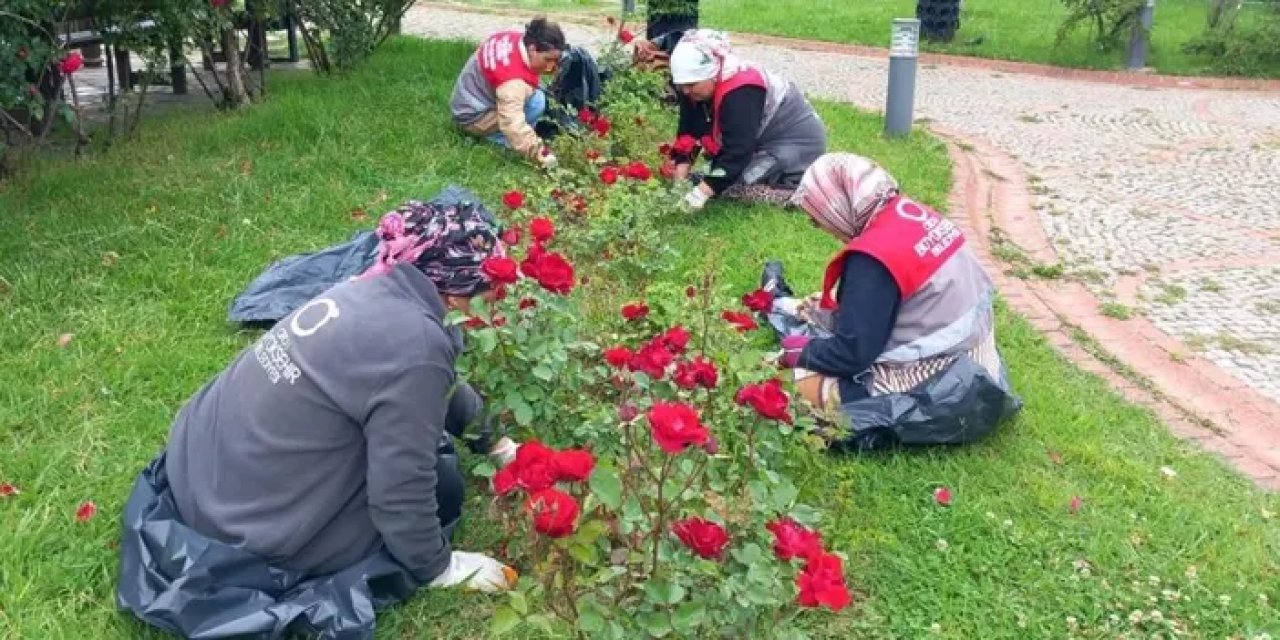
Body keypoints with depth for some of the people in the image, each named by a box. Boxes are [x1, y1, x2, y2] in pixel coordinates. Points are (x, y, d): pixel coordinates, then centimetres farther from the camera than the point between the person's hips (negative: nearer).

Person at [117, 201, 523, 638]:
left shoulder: (377, 289, 1)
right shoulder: (416, 346, -27)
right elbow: (403, 496, -20)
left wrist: (493, 439, 27)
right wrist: (437, 567, -2)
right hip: (243, 530, -8)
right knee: (440, 485, 4)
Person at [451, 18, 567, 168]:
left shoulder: (515, 38, -10)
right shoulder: (513, 77, -37)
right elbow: (514, 124, -45)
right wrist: (542, 155, -49)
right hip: (474, 116, -10)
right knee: (536, 101, -24)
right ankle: (496, 136, -10)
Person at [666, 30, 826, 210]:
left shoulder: (740, 95, -33)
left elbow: (737, 152, -36)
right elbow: (688, 134, -5)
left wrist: (701, 193, -39)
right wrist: (679, 181, -18)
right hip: (762, 142, 10)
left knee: (733, 186, -22)